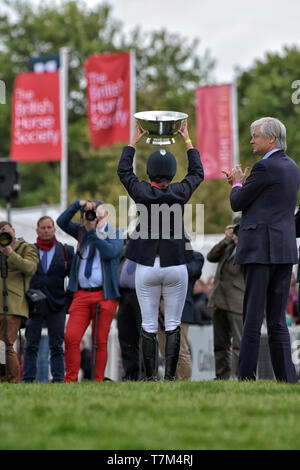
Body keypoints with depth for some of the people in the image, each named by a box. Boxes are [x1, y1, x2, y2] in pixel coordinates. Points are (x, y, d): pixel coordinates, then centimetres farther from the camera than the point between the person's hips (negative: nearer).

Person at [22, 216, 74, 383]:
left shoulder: (66, 250, 7)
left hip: (56, 305, 0)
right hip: (34, 304, 0)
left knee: (57, 346, 2)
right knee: (31, 345, 1)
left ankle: (58, 380, 3)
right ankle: (28, 380, 4)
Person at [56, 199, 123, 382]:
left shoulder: (115, 234, 4)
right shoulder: (82, 231, 17)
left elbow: (109, 252, -15)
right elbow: (62, 222, 6)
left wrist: (94, 230, -17)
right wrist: (78, 204, -6)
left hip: (104, 295, -3)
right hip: (82, 293, 4)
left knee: (100, 341, -2)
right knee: (71, 338, -7)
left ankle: (97, 381, 3)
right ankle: (71, 380, -2)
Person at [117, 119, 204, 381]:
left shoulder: (141, 192, -6)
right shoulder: (180, 192, -5)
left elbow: (123, 170, 13)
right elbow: (197, 173, 15)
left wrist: (135, 140, 21)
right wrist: (188, 140, 23)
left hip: (146, 268, 0)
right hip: (176, 266, 0)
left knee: (148, 325, 4)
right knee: (173, 325, 3)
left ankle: (150, 377, 1)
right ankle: (170, 376, -2)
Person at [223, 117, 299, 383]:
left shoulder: (265, 167, -11)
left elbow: (237, 204, -5)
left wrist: (237, 183, 14)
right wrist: (243, 183, 18)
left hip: (260, 248, -8)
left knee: (252, 317, -6)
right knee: (277, 320, 8)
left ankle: (247, 376, -5)